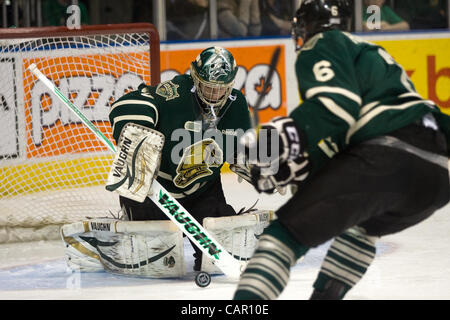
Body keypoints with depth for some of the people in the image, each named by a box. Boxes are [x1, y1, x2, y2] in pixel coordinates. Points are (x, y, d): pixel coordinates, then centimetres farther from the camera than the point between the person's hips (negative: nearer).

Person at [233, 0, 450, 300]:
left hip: (388, 156, -8)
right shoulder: (373, 53, 37)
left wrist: (296, 153, -15)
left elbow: (337, 105, -9)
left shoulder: (322, 45, 10)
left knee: (290, 230, -12)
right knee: (360, 224, 37)